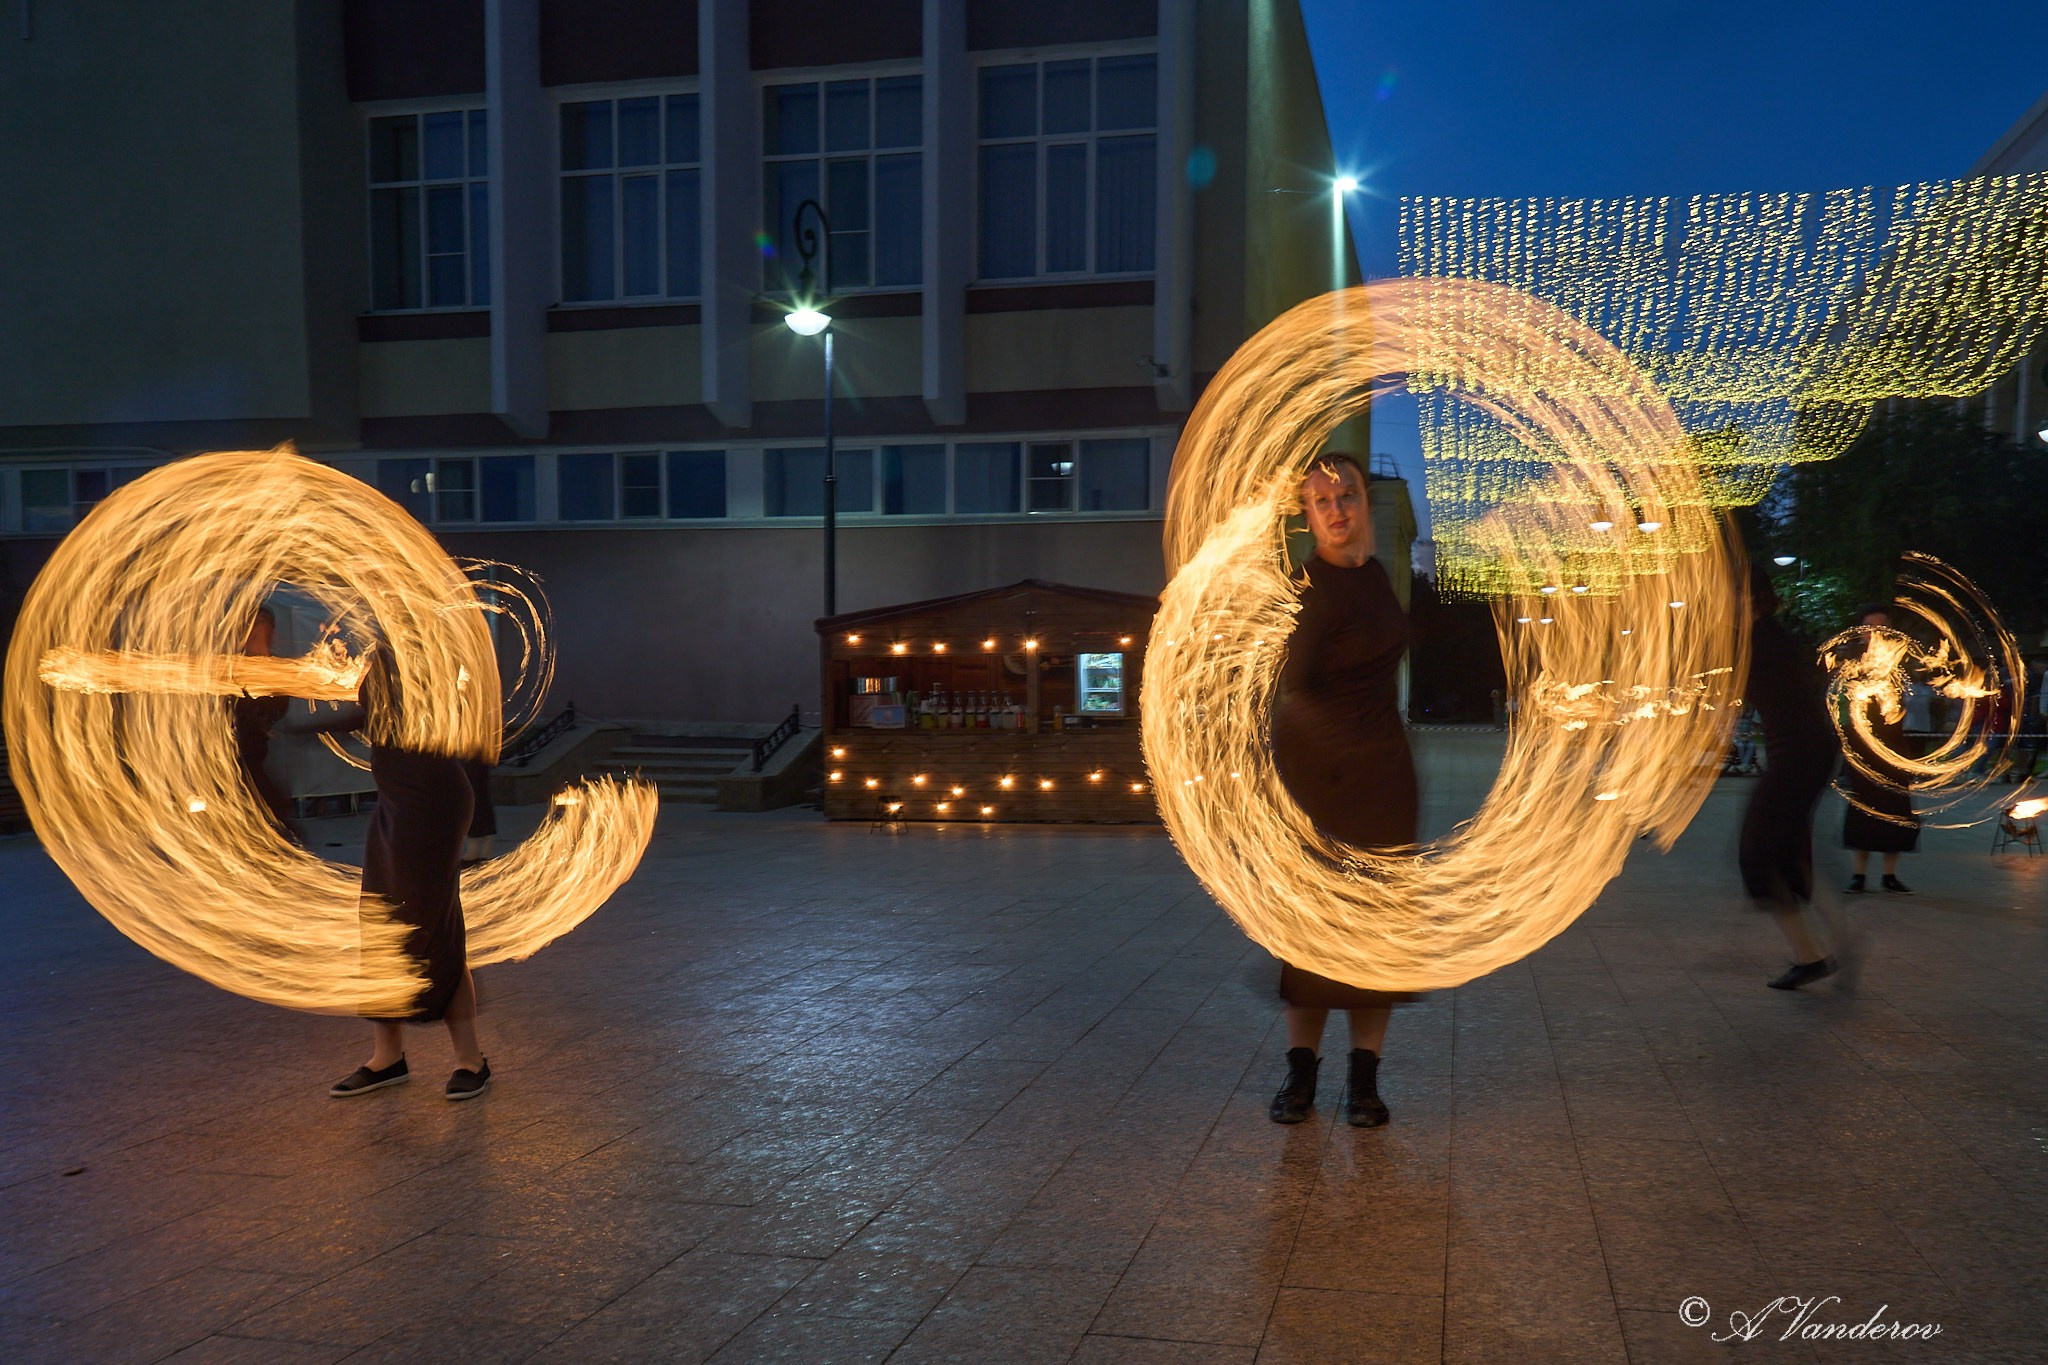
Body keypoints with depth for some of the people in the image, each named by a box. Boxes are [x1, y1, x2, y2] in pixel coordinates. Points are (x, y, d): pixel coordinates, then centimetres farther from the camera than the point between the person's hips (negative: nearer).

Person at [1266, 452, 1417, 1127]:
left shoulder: (1375, 573, 8)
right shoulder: (1307, 584, -12)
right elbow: (1296, 678, -25)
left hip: (1378, 768, 5)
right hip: (1311, 765, -5)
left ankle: (1365, 1075, 10)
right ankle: (1301, 1066, 10)